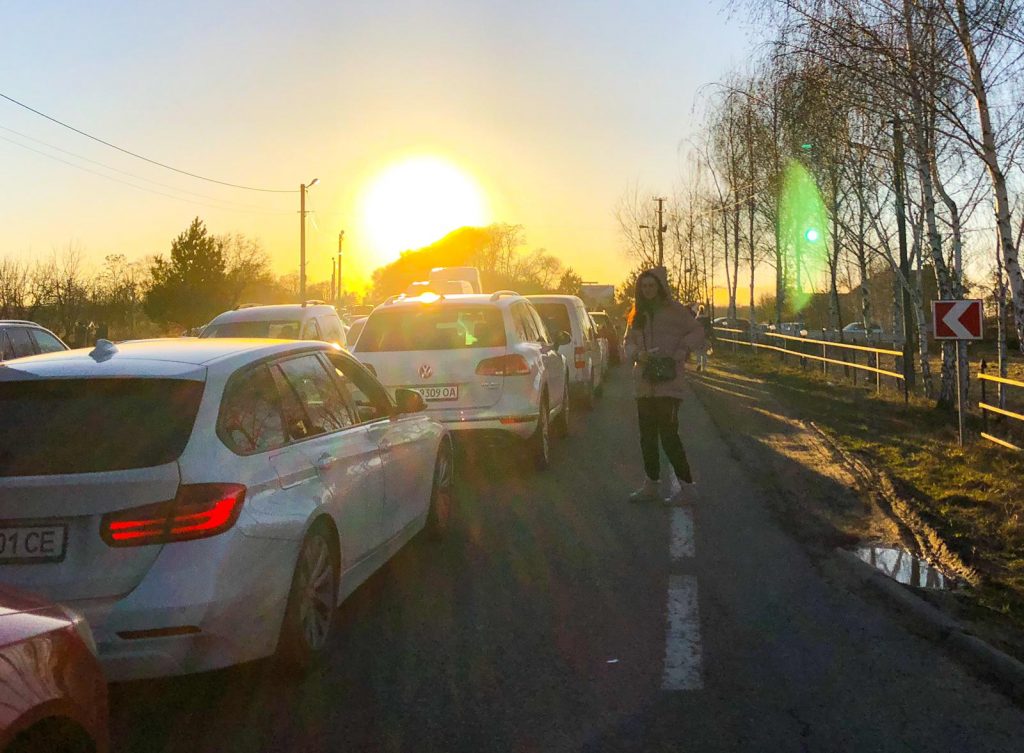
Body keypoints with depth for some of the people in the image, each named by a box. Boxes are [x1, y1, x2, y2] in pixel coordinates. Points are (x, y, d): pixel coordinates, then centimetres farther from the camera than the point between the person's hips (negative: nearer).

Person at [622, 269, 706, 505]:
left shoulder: (674, 310, -4)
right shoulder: (637, 315, 14)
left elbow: (697, 333, -5)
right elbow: (627, 343, 13)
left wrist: (679, 352, -17)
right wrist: (638, 354, -8)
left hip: (668, 383, -7)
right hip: (644, 384, 7)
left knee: (668, 434, -9)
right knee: (647, 436, 12)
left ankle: (687, 487, -2)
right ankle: (651, 485, 24)